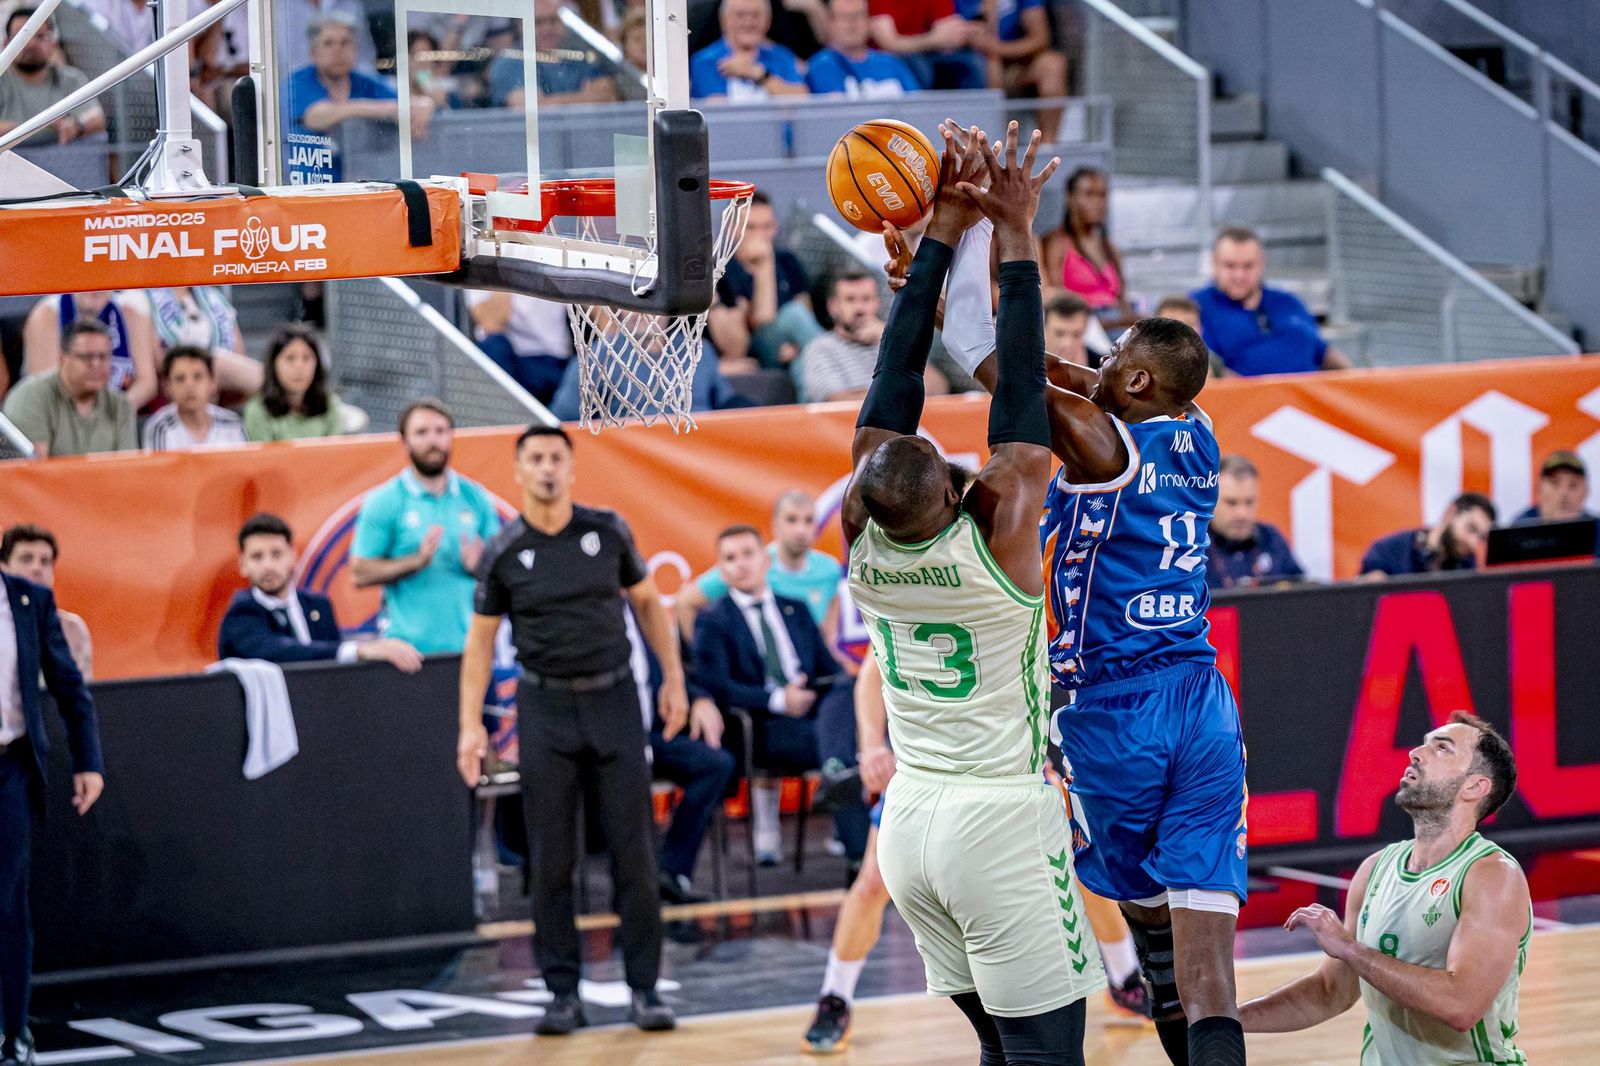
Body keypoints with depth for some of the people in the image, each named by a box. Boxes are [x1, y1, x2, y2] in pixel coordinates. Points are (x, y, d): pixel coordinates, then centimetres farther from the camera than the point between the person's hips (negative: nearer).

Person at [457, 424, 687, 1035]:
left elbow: (648, 602, 12)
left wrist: (673, 677, 7)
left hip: (614, 699, 1)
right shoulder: (503, 553, -2)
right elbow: (481, 640, 3)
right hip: (545, 706, 0)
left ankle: (644, 988, 5)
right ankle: (562, 992, 7)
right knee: (551, 861, 0)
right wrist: (472, 725, -3)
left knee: (634, 852, -1)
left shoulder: (608, 531, 1)